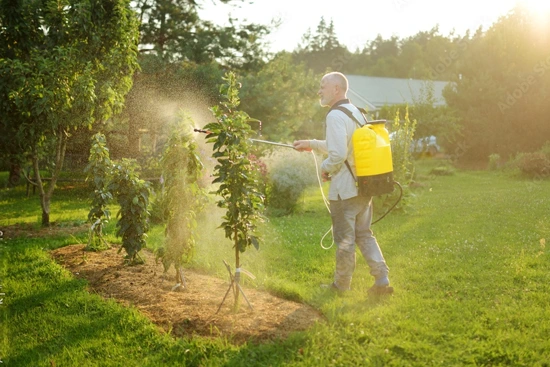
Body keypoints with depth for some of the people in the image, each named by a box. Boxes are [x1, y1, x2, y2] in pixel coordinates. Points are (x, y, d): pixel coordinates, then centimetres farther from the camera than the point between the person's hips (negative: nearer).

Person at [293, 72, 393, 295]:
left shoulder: (335, 116, -17)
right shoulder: (356, 112, 12)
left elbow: (338, 154, -25)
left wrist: (325, 168, -5)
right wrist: (312, 145, 27)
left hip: (344, 188, -8)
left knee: (344, 240, 6)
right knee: (364, 234, 17)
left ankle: (341, 286, 21)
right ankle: (382, 280, 12)